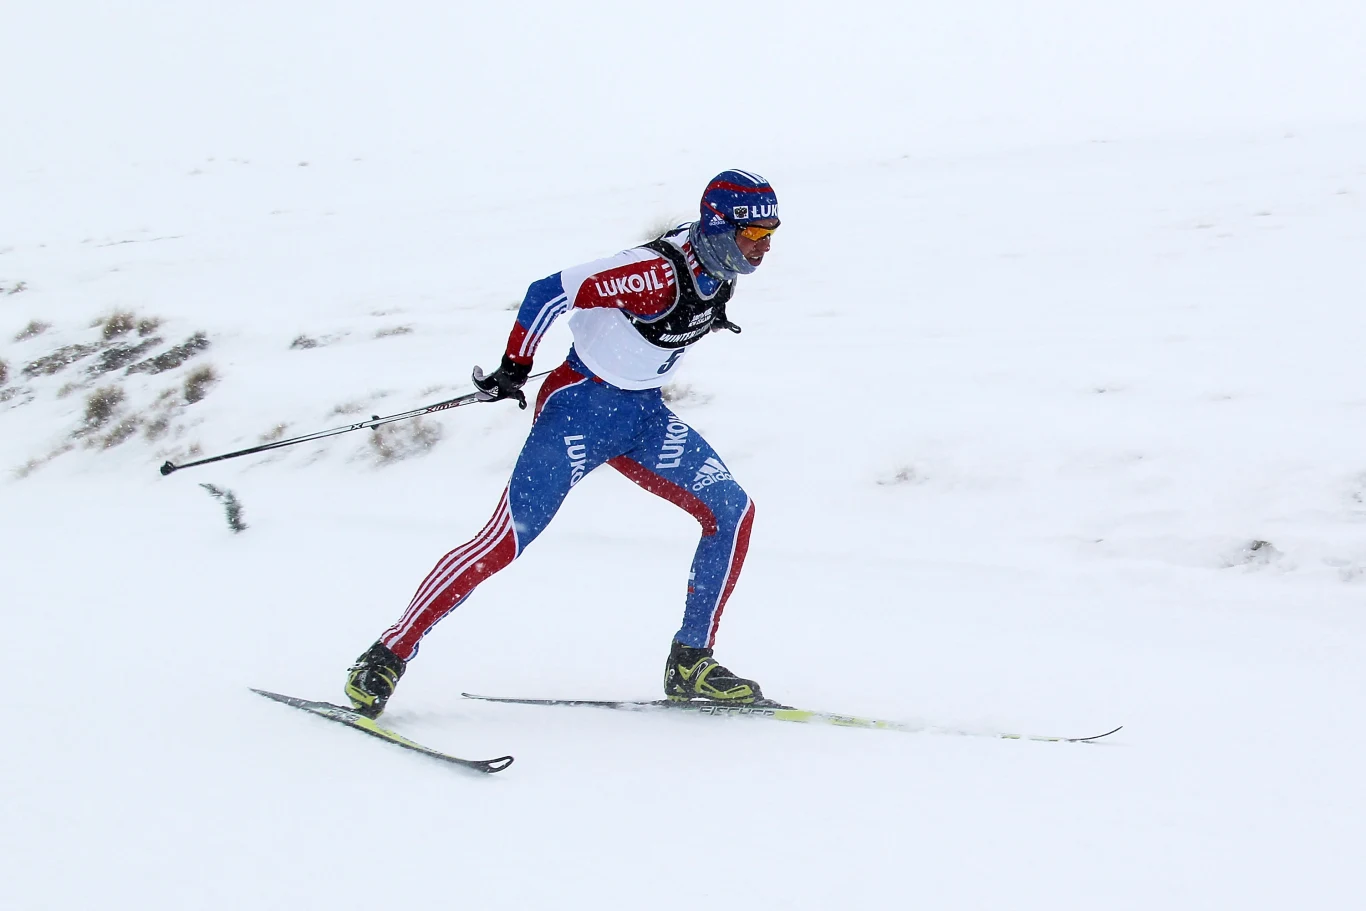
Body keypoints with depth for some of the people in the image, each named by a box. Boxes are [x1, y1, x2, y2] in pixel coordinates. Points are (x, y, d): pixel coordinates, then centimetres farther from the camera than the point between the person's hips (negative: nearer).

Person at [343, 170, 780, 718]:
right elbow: (550, 293, -25)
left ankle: (690, 664, 2)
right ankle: (389, 654, -6)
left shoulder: (719, 271, -1)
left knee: (732, 512, -4)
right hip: (580, 407, -8)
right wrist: (513, 368, -20)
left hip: (644, 415, 8)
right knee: (507, 539, -14)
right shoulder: (659, 270, -26)